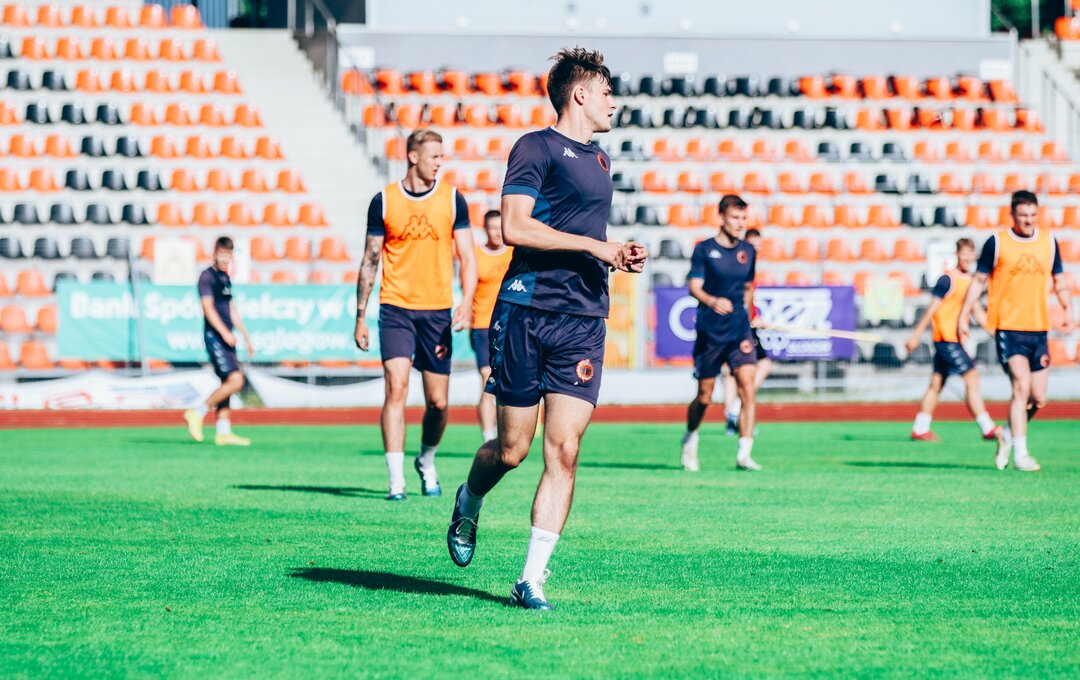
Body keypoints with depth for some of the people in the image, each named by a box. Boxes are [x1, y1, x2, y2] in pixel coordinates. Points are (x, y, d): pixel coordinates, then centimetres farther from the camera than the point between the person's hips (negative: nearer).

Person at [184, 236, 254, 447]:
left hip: (227, 338, 9)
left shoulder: (226, 279, 19)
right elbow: (208, 307, -16)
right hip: (214, 335, -9)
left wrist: (247, 338, 25)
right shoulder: (207, 276, -7)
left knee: (228, 384, 7)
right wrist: (225, 332, -25)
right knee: (235, 380, -17)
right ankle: (198, 413, -8)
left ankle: (223, 433, 9)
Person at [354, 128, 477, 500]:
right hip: (396, 308, -1)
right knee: (396, 389, -15)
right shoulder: (384, 200, 1)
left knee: (437, 402, 4)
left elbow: (467, 257, 3)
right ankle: (396, 480, -14)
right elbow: (370, 260, 7)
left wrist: (466, 302, -12)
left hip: (438, 311, 1)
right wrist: (360, 316, 5)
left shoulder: (452, 199, 3)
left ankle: (427, 462, 32)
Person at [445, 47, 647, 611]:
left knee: (564, 451, -6)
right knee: (512, 449, 1)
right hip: (527, 312, -6)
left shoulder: (598, 160, 22)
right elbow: (514, 227, -14)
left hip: (584, 322, 6)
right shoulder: (536, 147, -4)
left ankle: (531, 580, -5)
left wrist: (619, 256, 15)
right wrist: (592, 245, -13)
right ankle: (467, 505, 34)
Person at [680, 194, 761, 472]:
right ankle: (690, 442, 32)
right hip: (710, 332, -3)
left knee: (748, 386, -14)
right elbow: (694, 287, -13)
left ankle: (744, 454, -14)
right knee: (704, 396, 4)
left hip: (740, 332, 3)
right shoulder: (704, 250, -3)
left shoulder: (748, 251, 9)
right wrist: (713, 301, -31)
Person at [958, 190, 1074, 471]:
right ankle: (1020, 455, -14)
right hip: (1008, 329, -4)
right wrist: (964, 316, -1)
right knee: (1022, 386, -17)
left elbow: (1059, 279, 17)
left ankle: (1008, 436, 29)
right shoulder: (997, 243, -2)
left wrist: (1068, 310, 1)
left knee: (1038, 399, 3)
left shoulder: (1049, 242, 10)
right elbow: (979, 280, 4)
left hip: (1038, 329, 4)